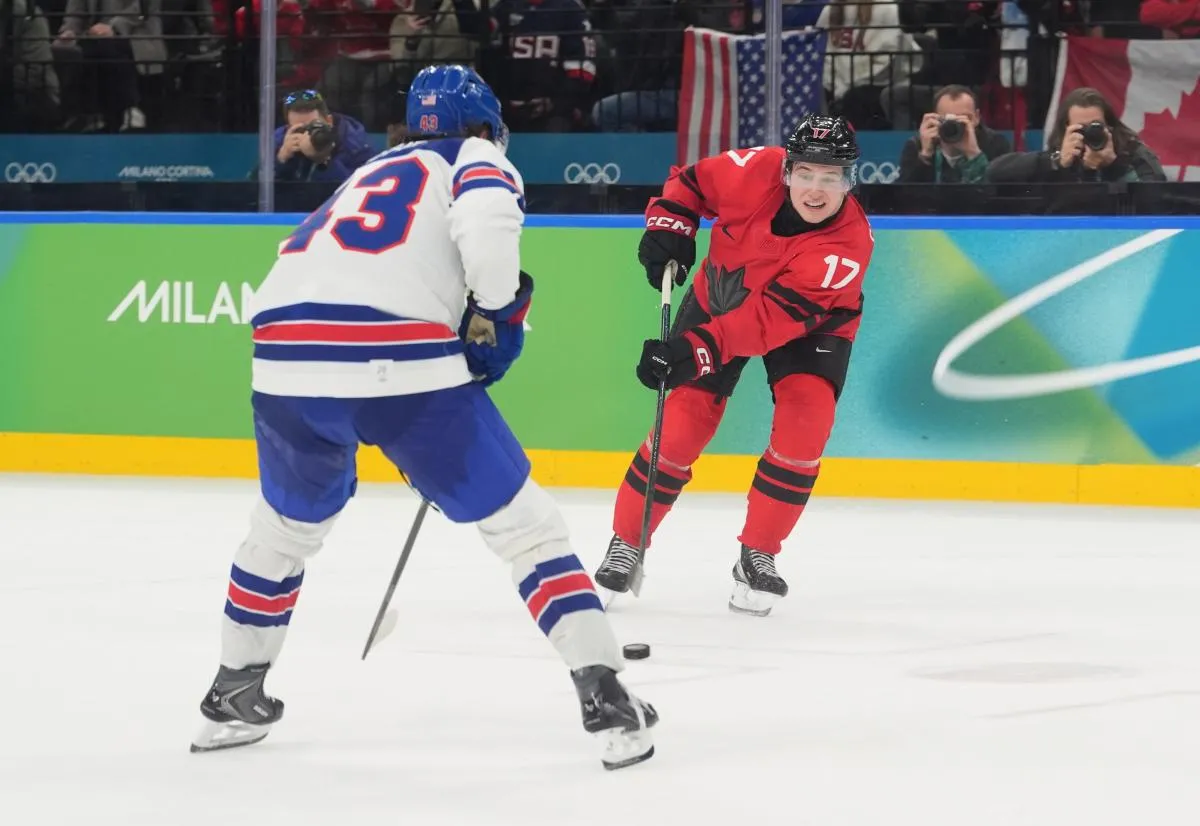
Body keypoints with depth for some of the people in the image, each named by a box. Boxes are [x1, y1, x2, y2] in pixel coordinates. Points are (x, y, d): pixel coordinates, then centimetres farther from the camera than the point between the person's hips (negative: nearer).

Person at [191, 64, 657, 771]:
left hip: (285, 360, 6)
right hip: (398, 363, -6)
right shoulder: (479, 159, 16)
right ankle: (607, 703, -1)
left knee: (288, 522, 32)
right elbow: (487, 224, -9)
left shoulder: (372, 174, 36)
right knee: (523, 521, 6)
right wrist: (494, 313, 7)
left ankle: (235, 696, 39)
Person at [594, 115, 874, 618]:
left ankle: (757, 556, -3)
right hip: (721, 294, 1)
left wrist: (699, 348, -50)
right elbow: (691, 181, -5)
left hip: (809, 322, -1)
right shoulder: (756, 171, -28)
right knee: (682, 423, -7)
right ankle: (626, 545, 10)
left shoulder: (849, 244, -35)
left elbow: (777, 316, -42)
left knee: (805, 423, -21)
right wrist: (668, 226, -20)